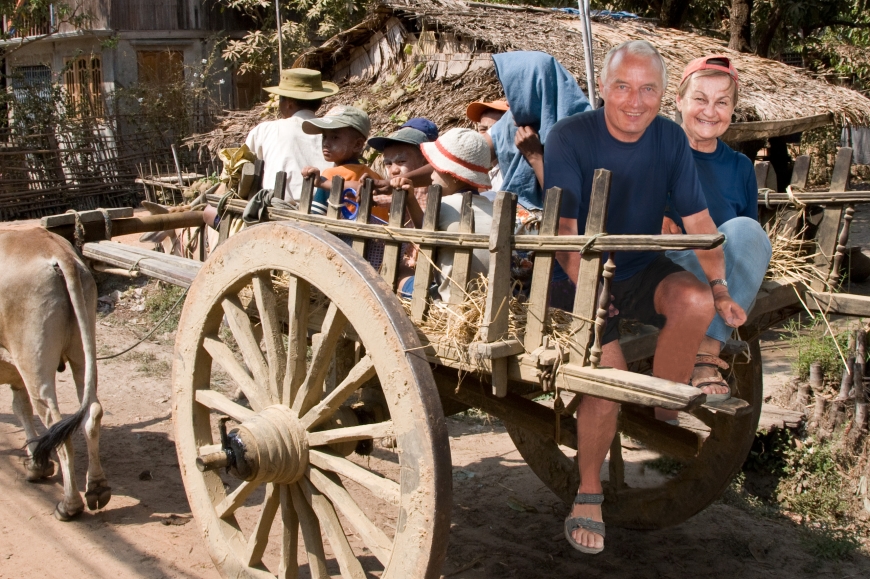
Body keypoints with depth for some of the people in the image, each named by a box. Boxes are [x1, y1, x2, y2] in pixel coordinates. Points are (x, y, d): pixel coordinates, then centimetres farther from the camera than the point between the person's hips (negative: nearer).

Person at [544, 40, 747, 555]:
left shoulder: (670, 139, 0)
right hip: (581, 276, -4)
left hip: (643, 269, 4)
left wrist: (720, 289, -7)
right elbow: (564, 227, -19)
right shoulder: (570, 137, -13)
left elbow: (699, 220, 1)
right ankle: (589, 491, 1)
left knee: (695, 300, -27)